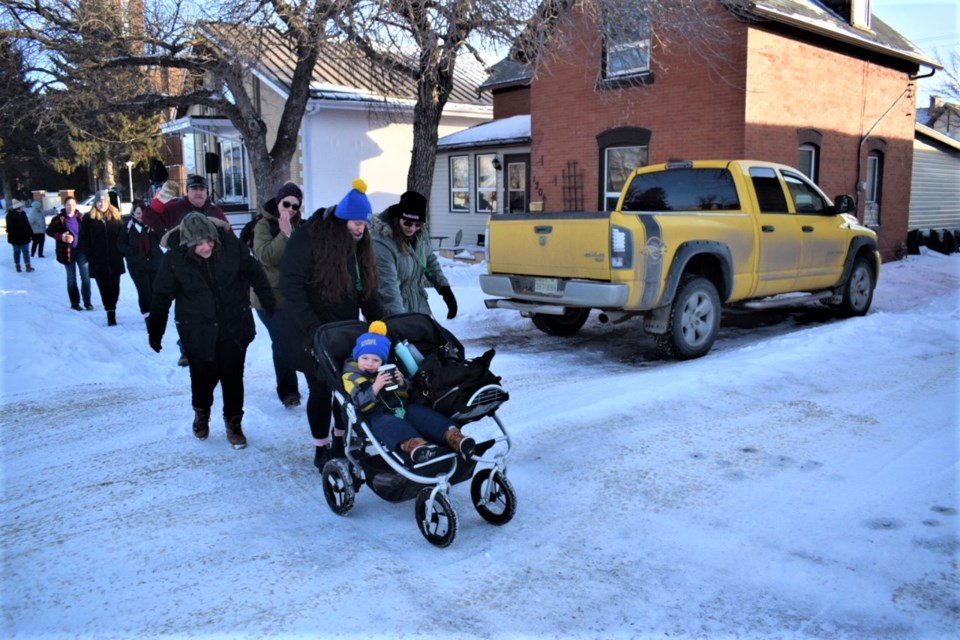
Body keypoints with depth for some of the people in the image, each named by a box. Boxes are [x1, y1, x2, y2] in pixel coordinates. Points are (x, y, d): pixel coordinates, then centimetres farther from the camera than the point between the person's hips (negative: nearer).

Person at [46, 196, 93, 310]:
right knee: (71, 278, 9)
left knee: (86, 277, -3)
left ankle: (87, 302, 7)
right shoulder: (59, 219, -4)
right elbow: (49, 231, 3)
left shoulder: (81, 217, 1)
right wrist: (60, 236, -14)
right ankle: (74, 303, 18)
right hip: (67, 251, -1)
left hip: (81, 250, 1)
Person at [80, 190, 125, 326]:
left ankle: (111, 310, 23)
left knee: (114, 287, 8)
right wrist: (89, 256, -6)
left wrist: (121, 253, -2)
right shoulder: (88, 218, 0)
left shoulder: (115, 216, 6)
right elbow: (84, 239, 1)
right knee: (105, 288, 0)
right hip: (98, 262, -2)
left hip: (115, 260, 2)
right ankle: (111, 313, 3)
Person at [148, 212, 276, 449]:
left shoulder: (230, 243, -13)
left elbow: (254, 272, 1)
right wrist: (155, 332, 2)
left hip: (234, 328, 1)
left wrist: (271, 304, 6)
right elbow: (162, 297, -4)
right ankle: (201, 414, 41)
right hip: (199, 332, -1)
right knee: (204, 377, 9)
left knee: (233, 377, 5)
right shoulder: (174, 259, -15)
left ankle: (234, 423, 24)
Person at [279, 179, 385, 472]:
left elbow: (368, 289, 8)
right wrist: (312, 328, -27)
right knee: (321, 389, 3)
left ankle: (342, 440, 24)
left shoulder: (359, 245, 4)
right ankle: (321, 448, 20)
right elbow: (291, 285, -21)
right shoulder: (308, 239, -17)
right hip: (312, 335, -6)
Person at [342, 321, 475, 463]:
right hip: (378, 414, -6)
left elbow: (406, 393, 17)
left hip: (402, 407, 6)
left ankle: (453, 437, -39)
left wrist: (401, 383, -6)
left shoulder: (388, 370, 18)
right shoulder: (352, 376, 3)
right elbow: (361, 404, -12)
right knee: (391, 425, -38)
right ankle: (414, 445, -68)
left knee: (425, 415, -20)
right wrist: (375, 387, -28)